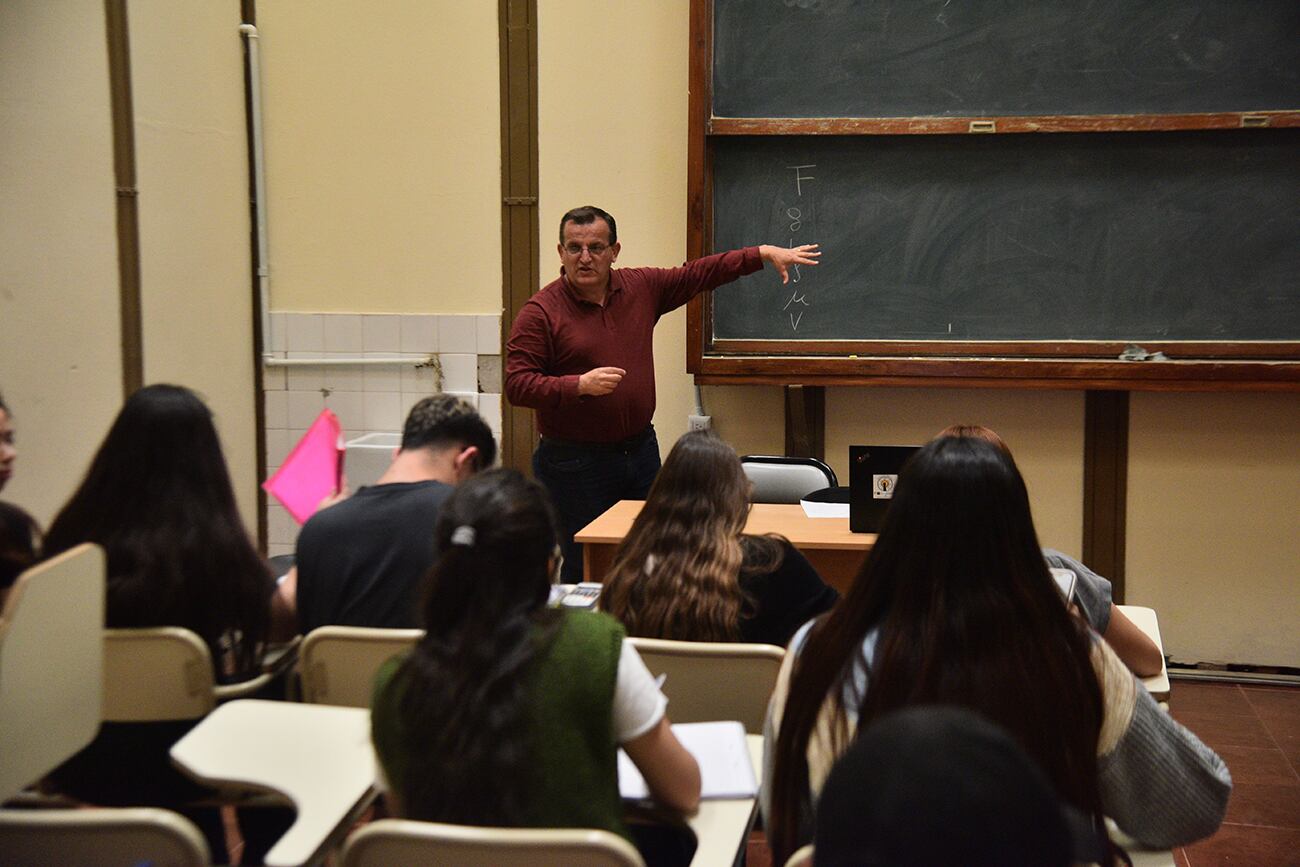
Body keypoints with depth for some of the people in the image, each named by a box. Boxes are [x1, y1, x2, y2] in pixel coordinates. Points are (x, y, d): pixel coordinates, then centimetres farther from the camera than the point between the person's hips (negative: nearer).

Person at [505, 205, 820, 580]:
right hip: (574, 462, -5)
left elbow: (700, 273, 15)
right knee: (581, 575, -2)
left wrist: (765, 253, 10)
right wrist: (580, 385, -25)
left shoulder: (642, 287, 6)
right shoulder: (541, 311, -10)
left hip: (641, 450, 6)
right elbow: (517, 385, -14)